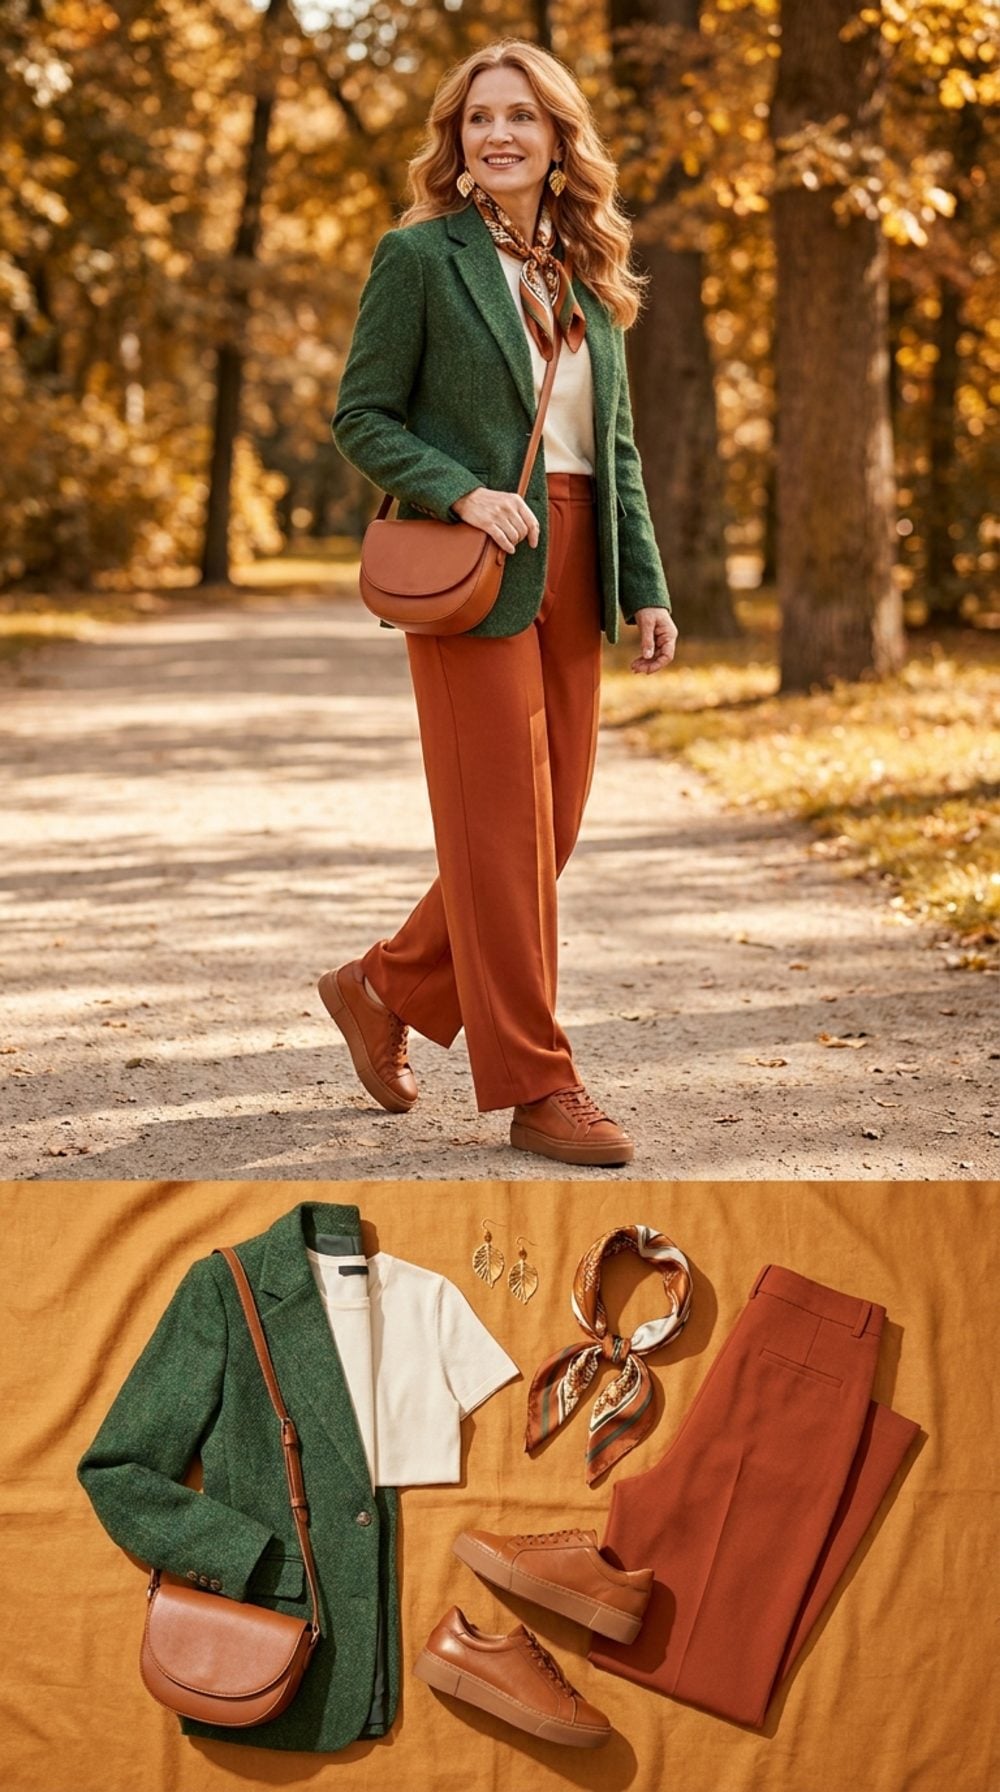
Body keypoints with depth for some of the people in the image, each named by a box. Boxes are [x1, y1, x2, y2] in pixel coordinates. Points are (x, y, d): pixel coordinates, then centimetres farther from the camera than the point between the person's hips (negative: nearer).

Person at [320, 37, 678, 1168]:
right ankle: (536, 1088, 2)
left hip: (571, 575, 6)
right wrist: (462, 493, -19)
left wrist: (646, 589, 8)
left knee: (554, 822, 8)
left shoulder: (586, 275, 14)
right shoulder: (419, 256, -2)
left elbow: (616, 446, 15)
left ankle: (386, 991, 27)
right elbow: (359, 418, -3)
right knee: (502, 829, -5)